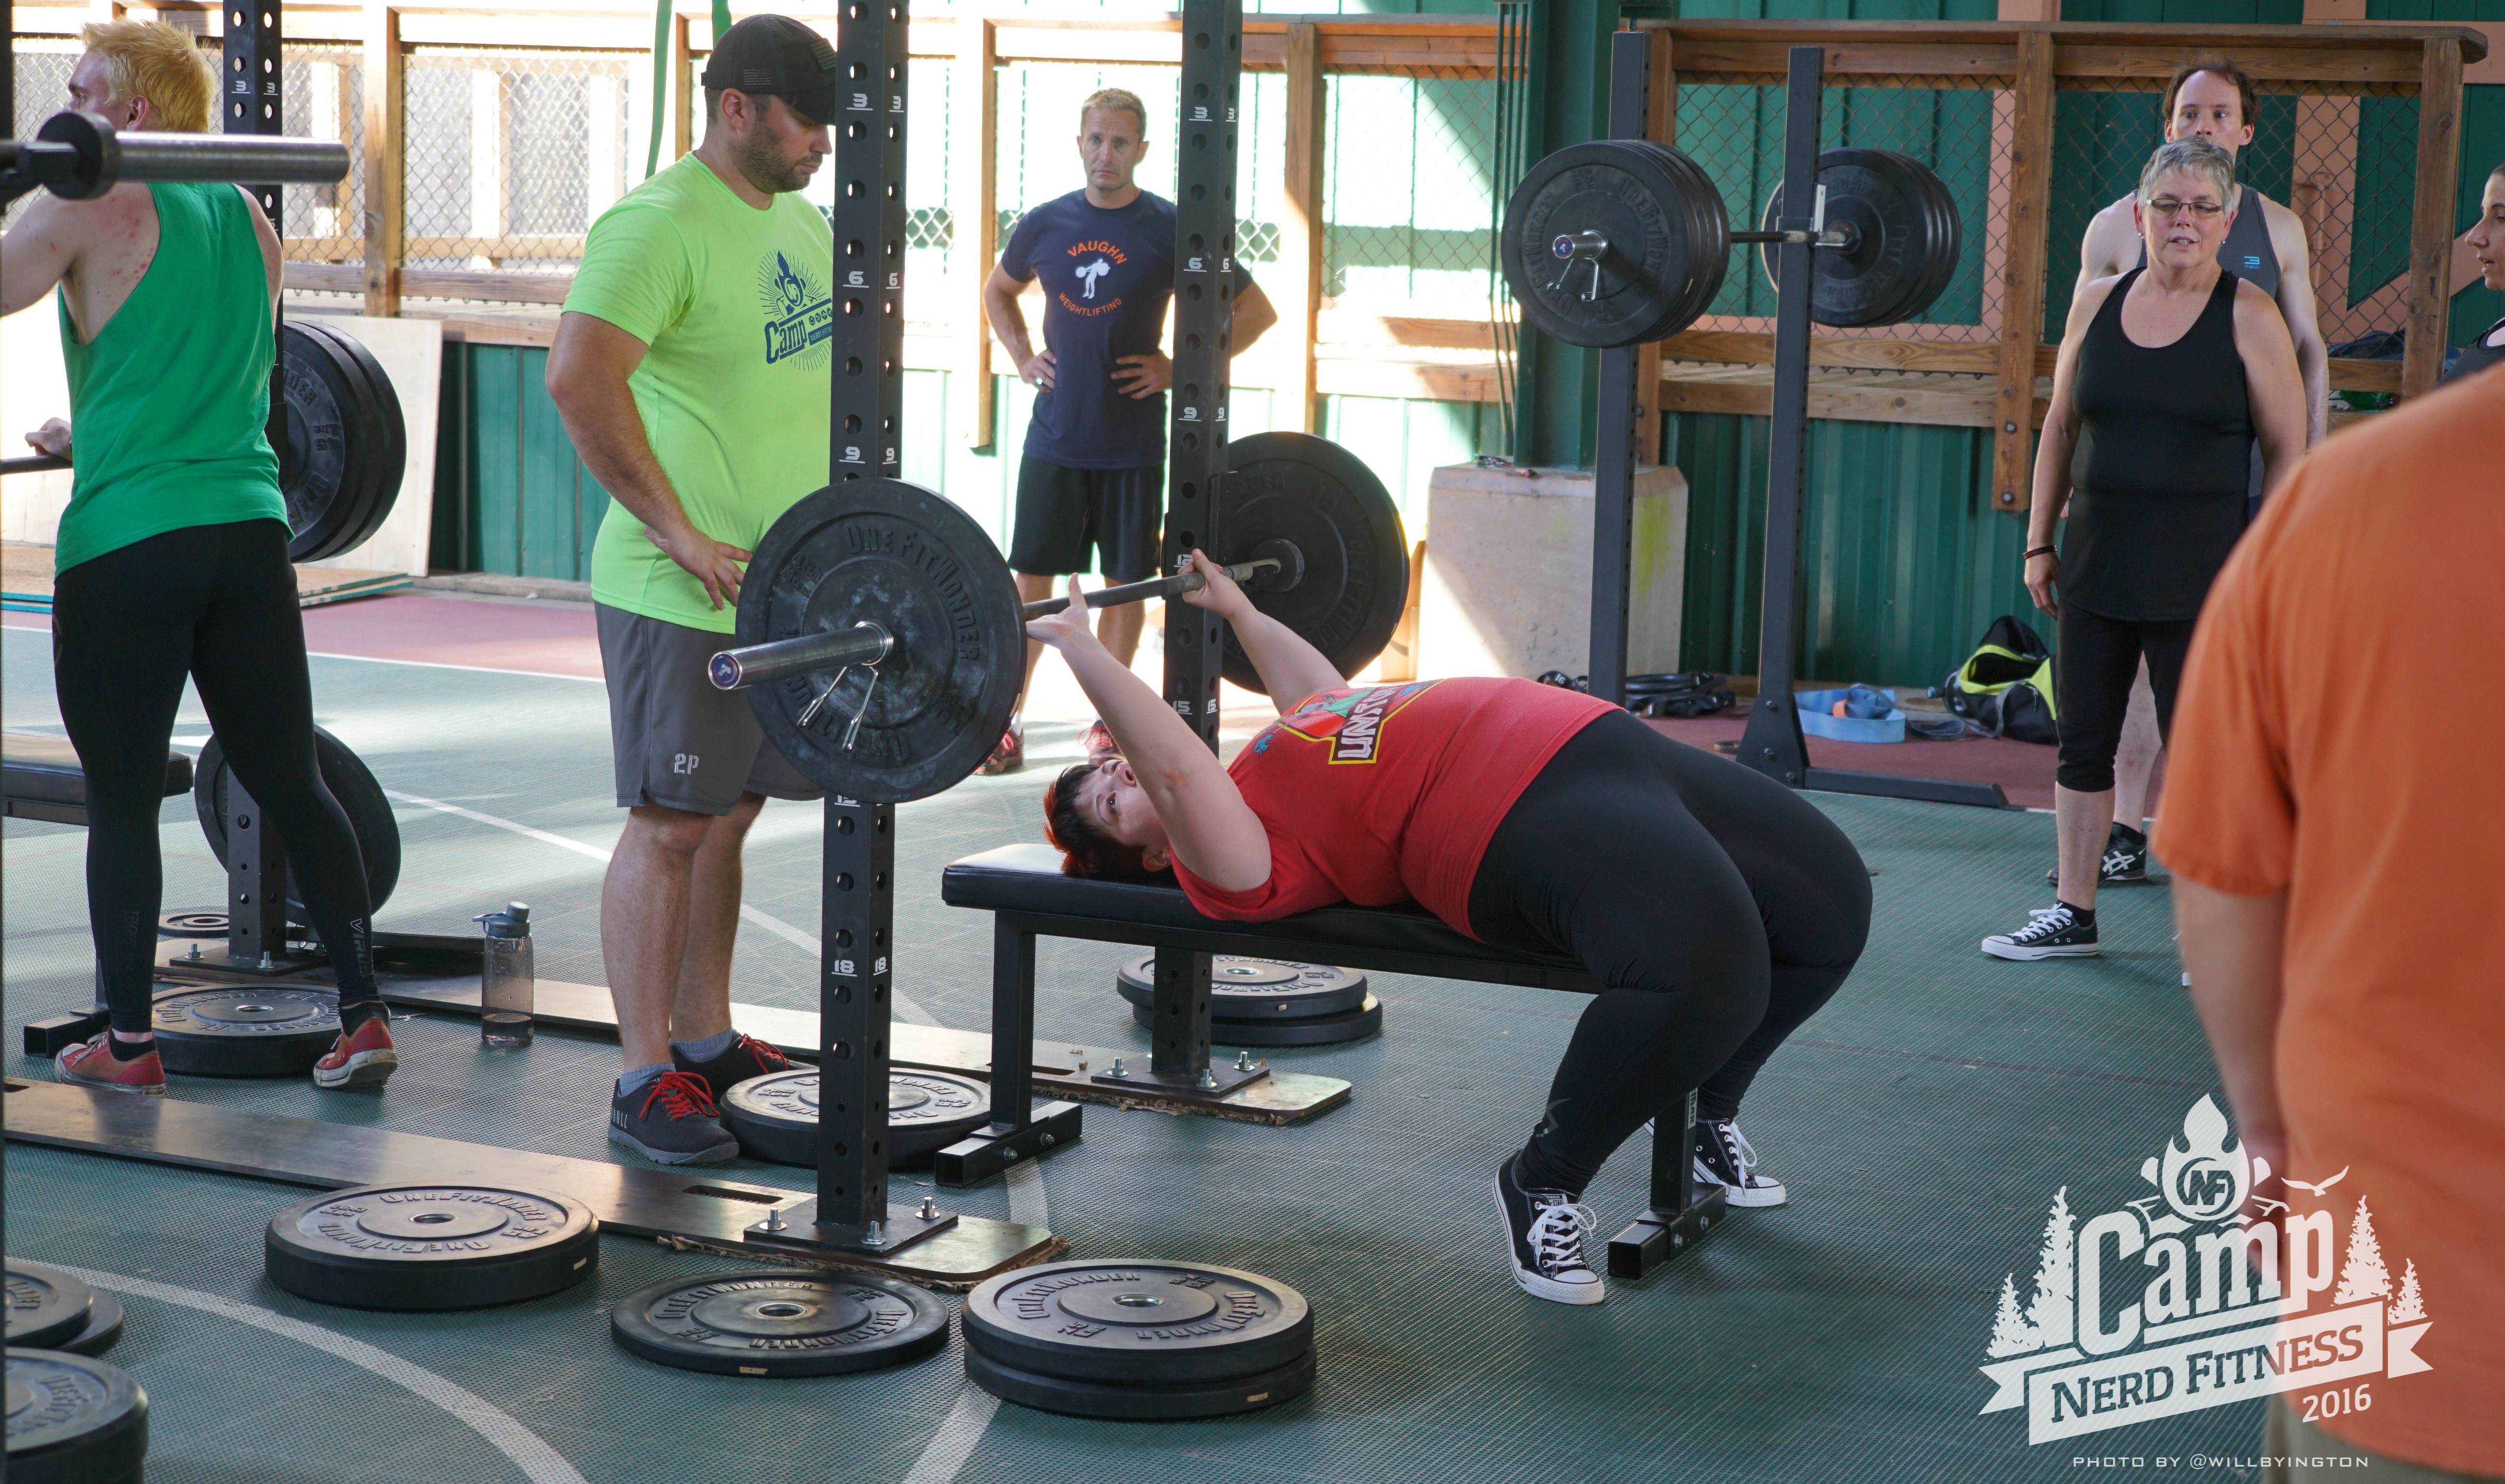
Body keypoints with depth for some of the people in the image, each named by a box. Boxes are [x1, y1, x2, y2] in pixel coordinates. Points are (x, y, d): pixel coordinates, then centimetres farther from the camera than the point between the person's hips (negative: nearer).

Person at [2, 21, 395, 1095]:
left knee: (122, 800, 3)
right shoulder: (247, 217, 15)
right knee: (291, 783, 8)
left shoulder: (94, 206, -6)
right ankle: (364, 1016, 6)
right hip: (247, 530, 6)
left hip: (126, 543, -6)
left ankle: (127, 1044, 8)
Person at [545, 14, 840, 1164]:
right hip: (685, 595, -8)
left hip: (783, 589, 9)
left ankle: (705, 1042, 25)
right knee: (670, 824, -4)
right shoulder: (660, 226, -16)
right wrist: (680, 534, -25)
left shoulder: (800, 222, 14)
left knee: (728, 814, 14)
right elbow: (580, 379, -26)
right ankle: (646, 1085, 2)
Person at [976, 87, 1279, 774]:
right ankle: (1008, 719, 8)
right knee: (1031, 577, 2)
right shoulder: (1046, 225, 4)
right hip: (1054, 435, 2)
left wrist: (1180, 368, -6)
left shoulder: (1169, 229, -5)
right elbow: (998, 291, 24)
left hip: (1132, 441, -2)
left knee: (1125, 580, 6)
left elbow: (1256, 311, 0)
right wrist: (1022, 358, 9)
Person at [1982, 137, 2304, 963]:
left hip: (2199, 576, -4)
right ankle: (2072, 916, 21)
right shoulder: (2097, 306, 7)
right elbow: (2061, 431, 14)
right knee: (2083, 744, 10)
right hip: (2096, 566, 4)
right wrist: (2040, 540, 10)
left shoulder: (2249, 319, -4)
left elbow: (2288, 449, -3)